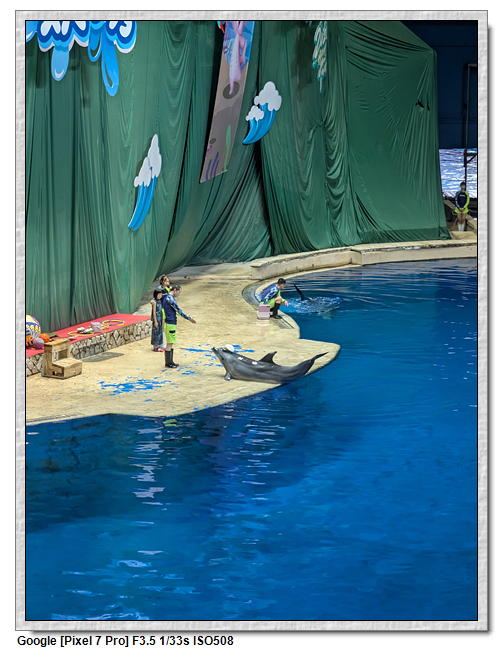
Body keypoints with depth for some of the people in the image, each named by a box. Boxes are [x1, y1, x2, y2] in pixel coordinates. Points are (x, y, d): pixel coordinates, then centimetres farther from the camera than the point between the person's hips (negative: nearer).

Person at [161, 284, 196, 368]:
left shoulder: (166, 297, 13)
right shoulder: (170, 298, -18)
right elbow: (178, 310, -17)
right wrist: (189, 318, -12)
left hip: (169, 322, 10)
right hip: (170, 324, -10)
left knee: (170, 343, 15)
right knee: (169, 343, -3)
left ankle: (170, 362, 21)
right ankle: (168, 363, 3)